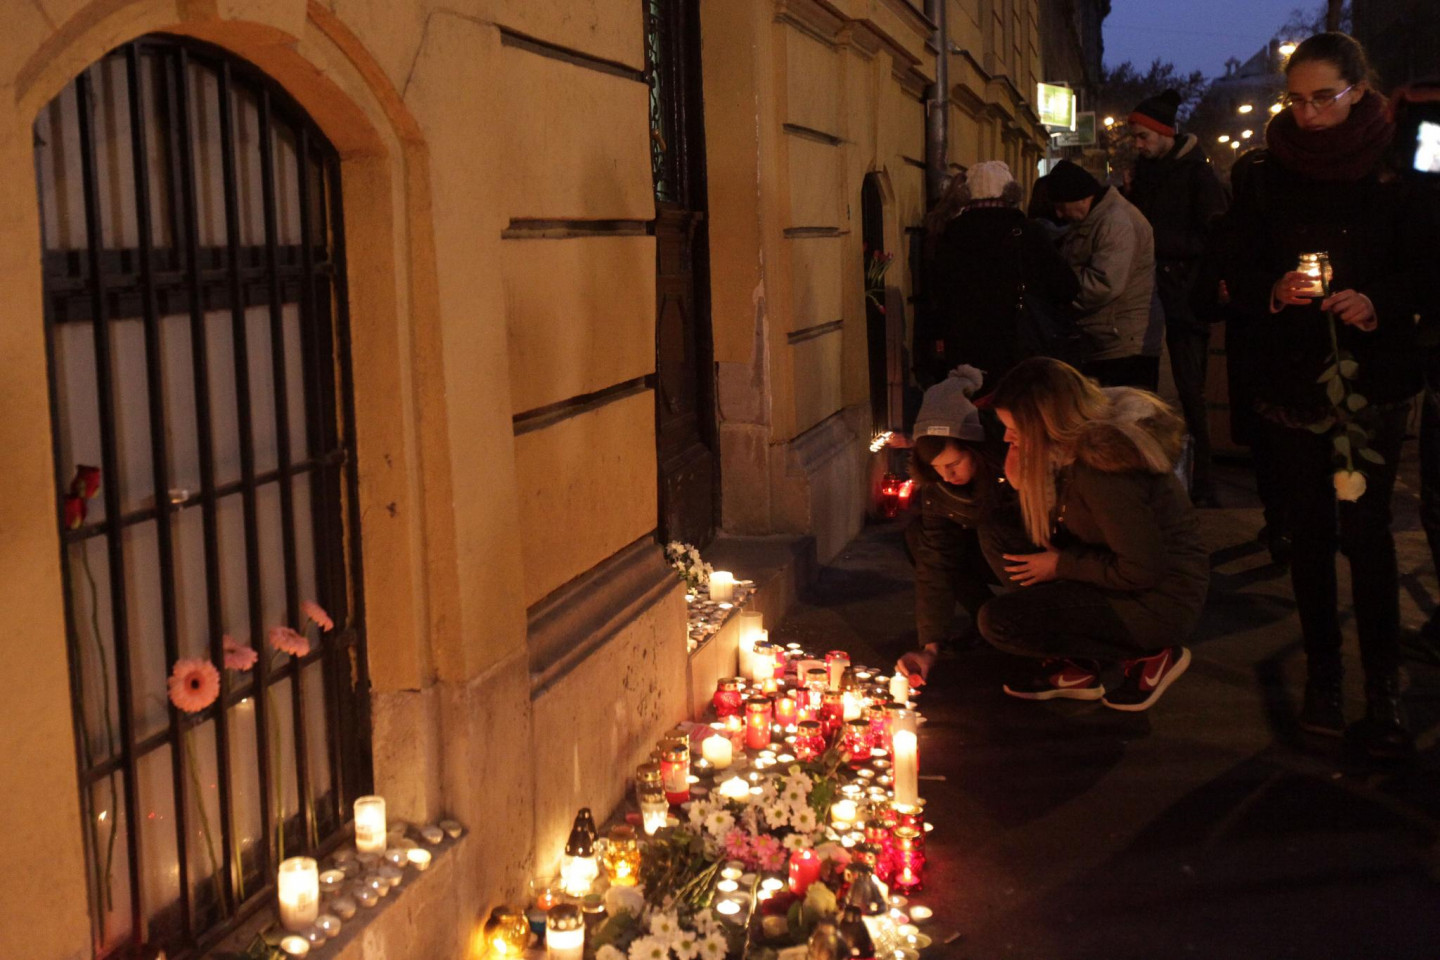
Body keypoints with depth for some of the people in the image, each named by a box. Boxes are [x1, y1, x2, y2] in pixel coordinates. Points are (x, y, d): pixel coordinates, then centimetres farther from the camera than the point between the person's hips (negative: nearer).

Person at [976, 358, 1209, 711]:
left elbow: (1143, 571, -24)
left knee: (998, 621, -17)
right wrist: (1023, 486, -5)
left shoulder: (1101, 468, -28)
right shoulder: (1082, 443, 1)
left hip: (1159, 602, -10)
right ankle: (1080, 667, 7)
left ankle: (1148, 658, -4)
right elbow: (1051, 539, 10)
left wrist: (1062, 564, -13)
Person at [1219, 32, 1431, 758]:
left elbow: (1421, 269, 1)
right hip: (1291, 378, 2)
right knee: (1310, 530, 8)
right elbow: (1237, 276, 2)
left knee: (1366, 529, -4)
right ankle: (1323, 676, 19)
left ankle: (1384, 691, 3)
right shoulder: (1263, 174, 1)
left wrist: (1378, 302, -18)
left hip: (1372, 377, -2)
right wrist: (1274, 292, -18)